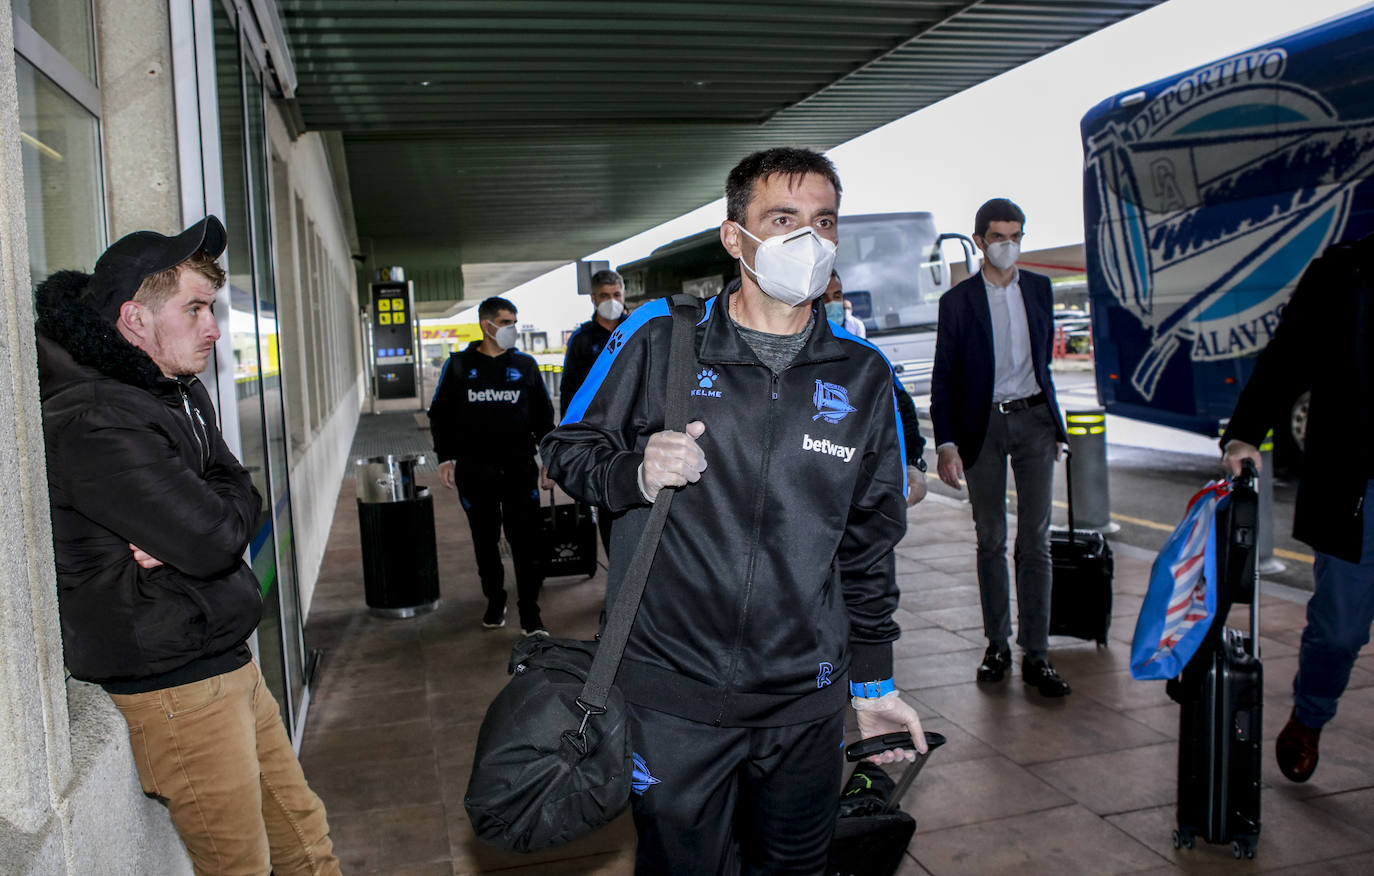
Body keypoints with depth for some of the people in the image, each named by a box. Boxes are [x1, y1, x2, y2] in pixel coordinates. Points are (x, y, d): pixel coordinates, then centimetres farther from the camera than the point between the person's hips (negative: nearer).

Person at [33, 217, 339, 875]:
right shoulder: (92, 426, -20)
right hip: (176, 687, -8)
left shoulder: (182, 396, 10)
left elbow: (243, 497, 4)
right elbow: (216, 536, -25)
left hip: (228, 661, 8)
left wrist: (183, 538, -14)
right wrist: (202, 526, -4)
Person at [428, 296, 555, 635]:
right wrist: (445, 458, 2)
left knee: (526, 541, -5)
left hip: (519, 468, 0)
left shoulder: (525, 365, 7)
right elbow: (440, 414, 10)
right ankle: (495, 601, 28)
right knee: (485, 541, 11)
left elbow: (544, 415, 11)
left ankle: (530, 614, 2)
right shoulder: (459, 366, 5)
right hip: (474, 471, 1)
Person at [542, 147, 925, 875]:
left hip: (807, 704, 3)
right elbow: (566, 450, 5)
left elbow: (869, 546, 10)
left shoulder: (862, 376, 3)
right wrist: (638, 473, -17)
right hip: (671, 699, -2)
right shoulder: (660, 338, -5)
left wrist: (874, 683, 12)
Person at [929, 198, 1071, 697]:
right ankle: (997, 645, 19)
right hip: (982, 425, -2)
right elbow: (943, 378, -3)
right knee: (990, 540, 7)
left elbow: (1044, 356, 16)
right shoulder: (958, 301, -1)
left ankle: (1036, 655, 6)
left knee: (1036, 539, 0)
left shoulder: (1039, 289, 8)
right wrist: (946, 443, -12)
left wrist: (1055, 423, 14)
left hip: (1034, 418, 2)